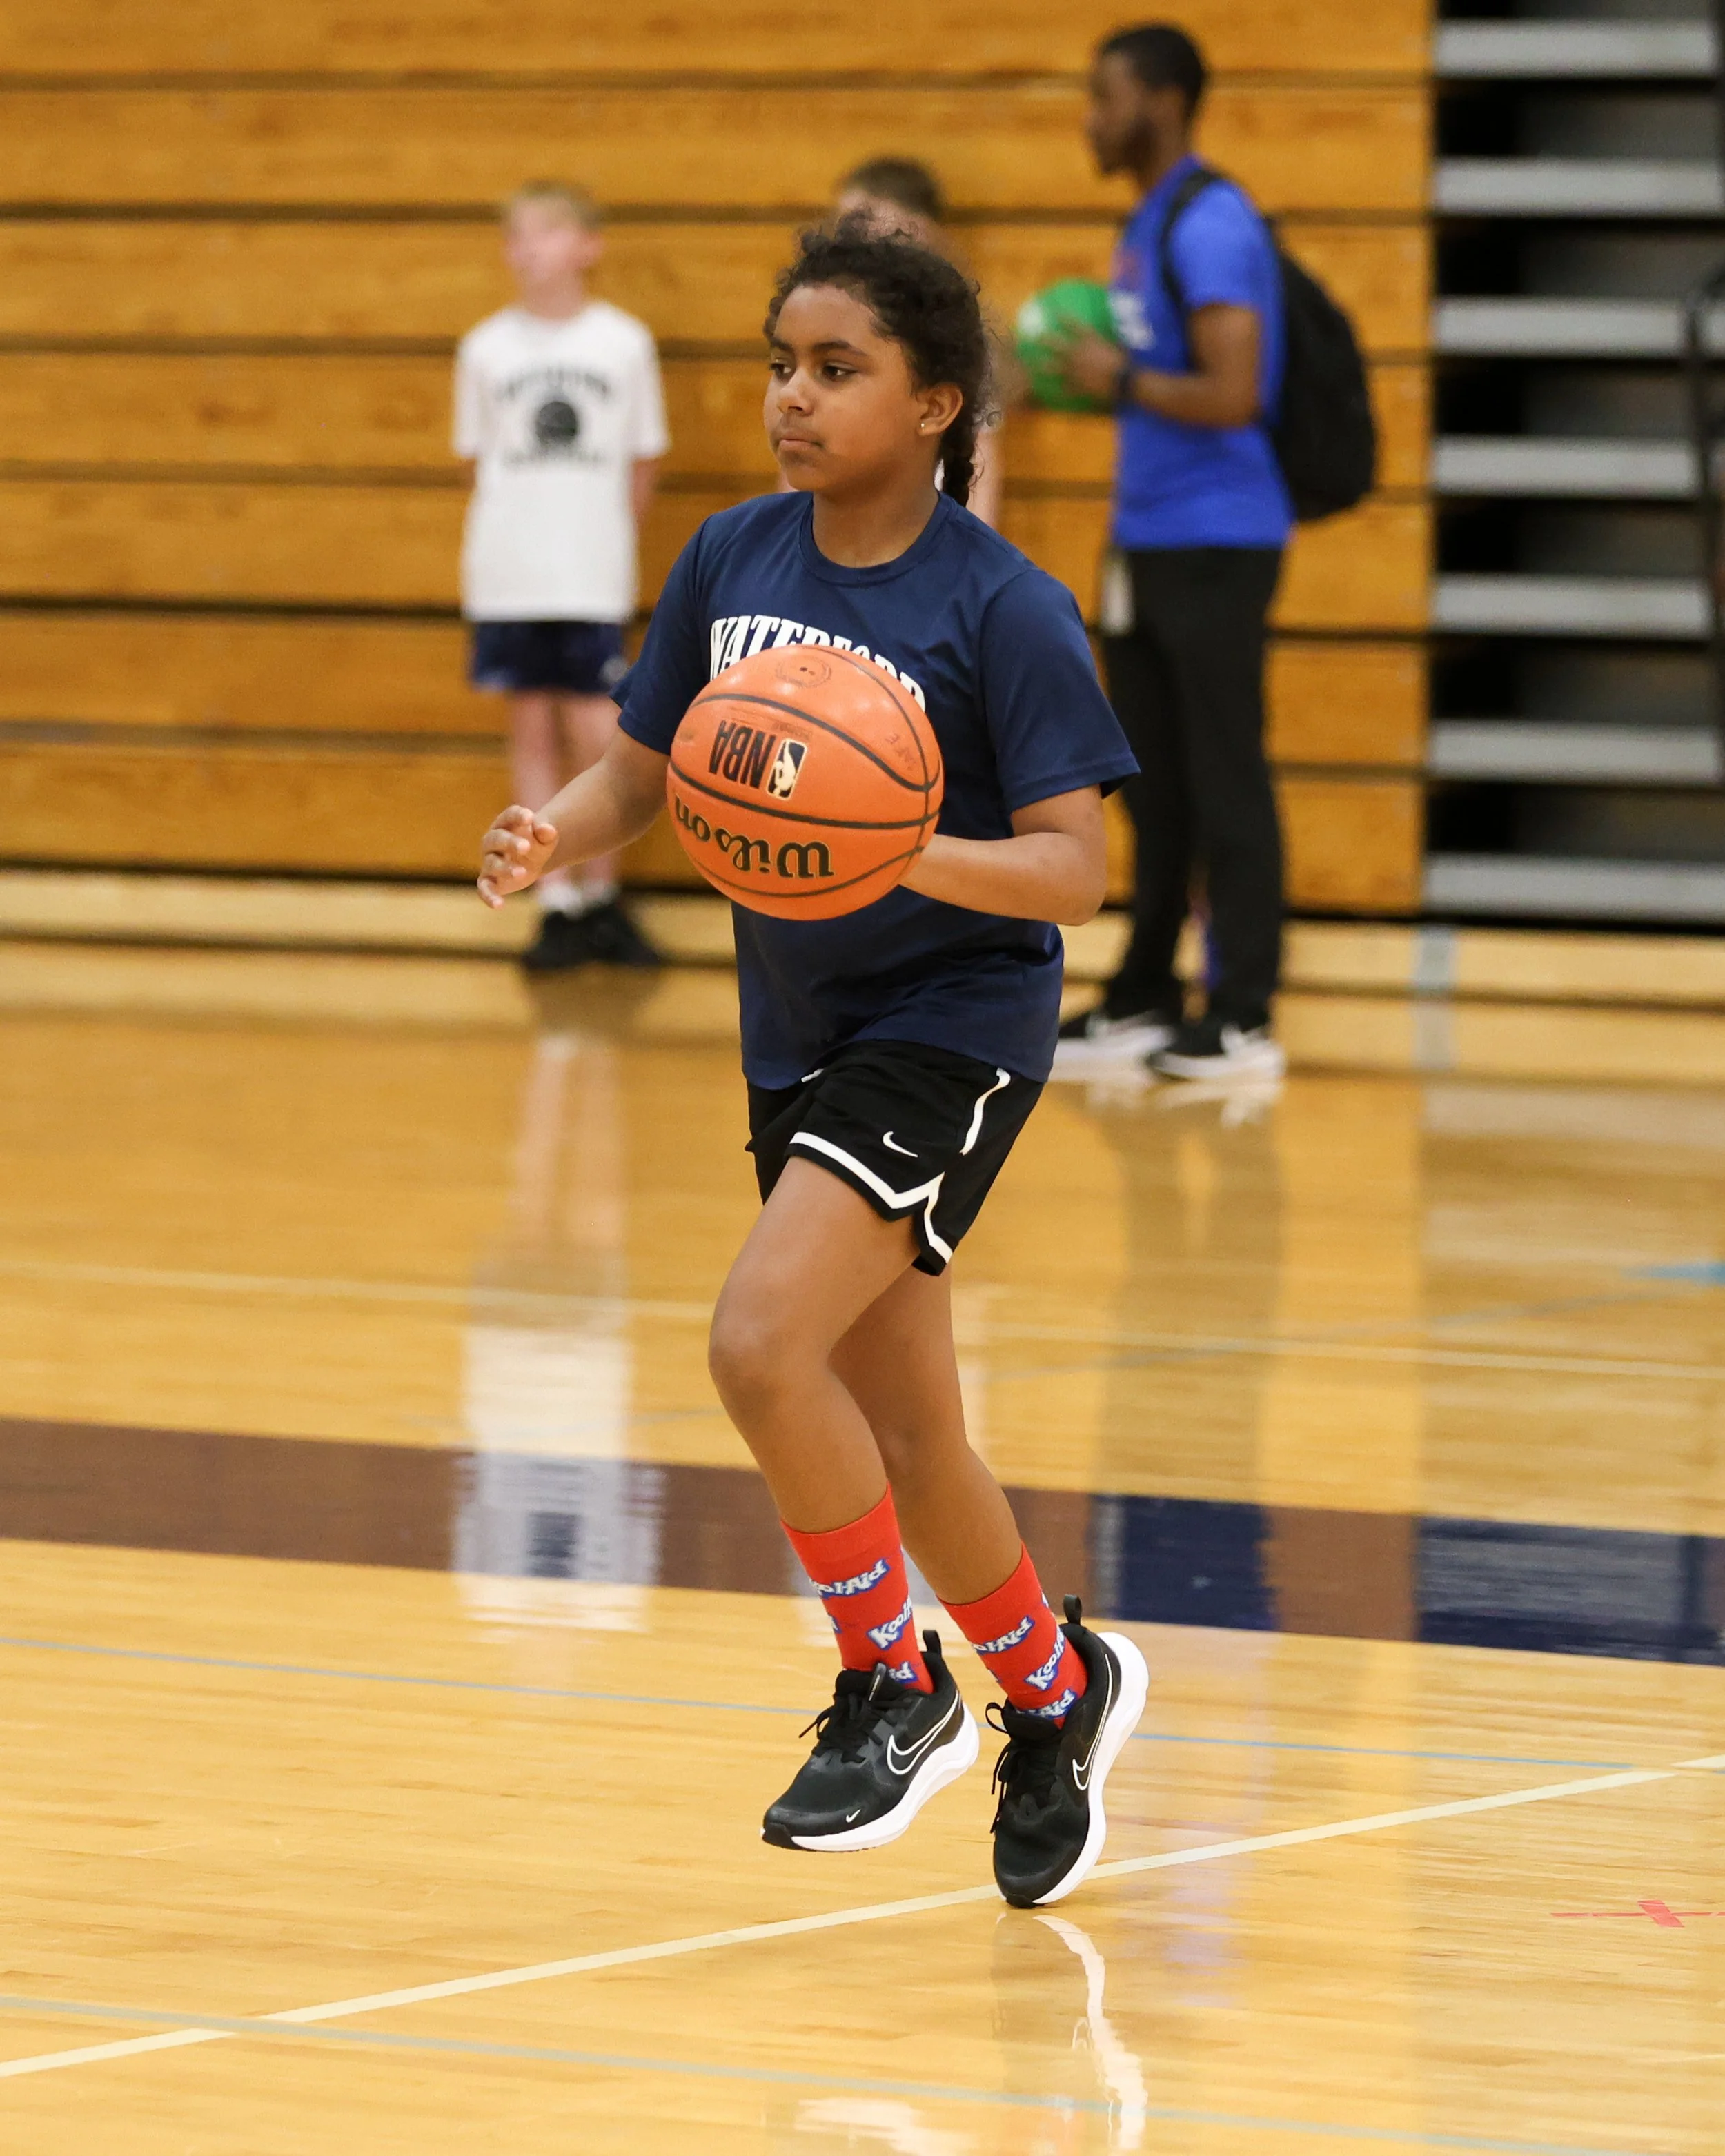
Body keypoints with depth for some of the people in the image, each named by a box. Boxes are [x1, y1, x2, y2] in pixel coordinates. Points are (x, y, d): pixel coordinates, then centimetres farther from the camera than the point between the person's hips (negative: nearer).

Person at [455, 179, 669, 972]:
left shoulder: (624, 342, -1)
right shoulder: (486, 348, 3)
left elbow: (641, 464, 7)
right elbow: (481, 463, 10)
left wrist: (604, 542, 5)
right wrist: (492, 551, 3)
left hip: (593, 579, -1)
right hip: (507, 577, 1)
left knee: (594, 733, -3)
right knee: (534, 731, 5)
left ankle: (601, 897, 13)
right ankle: (558, 907, 11)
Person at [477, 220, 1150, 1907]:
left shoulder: (1004, 610, -17)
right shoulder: (732, 561, 0)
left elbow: (1071, 870, -19)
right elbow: (638, 770, 7)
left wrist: (906, 851, -36)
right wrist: (552, 834, -14)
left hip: (953, 1025, -6)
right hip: (800, 1038, 6)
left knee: (759, 1341, -22)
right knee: (898, 1432, 14)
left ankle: (893, 1687, -2)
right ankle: (1055, 1693, 38)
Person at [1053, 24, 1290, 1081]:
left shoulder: (1211, 227, -17)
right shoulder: (1147, 226, 15)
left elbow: (1231, 395, -24)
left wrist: (1122, 380, -13)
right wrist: (1089, 377, 8)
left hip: (1215, 545, -10)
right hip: (1147, 543, 10)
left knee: (1225, 784, -6)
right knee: (1156, 786, 14)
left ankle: (1245, 1021, -3)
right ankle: (1143, 1002, 21)